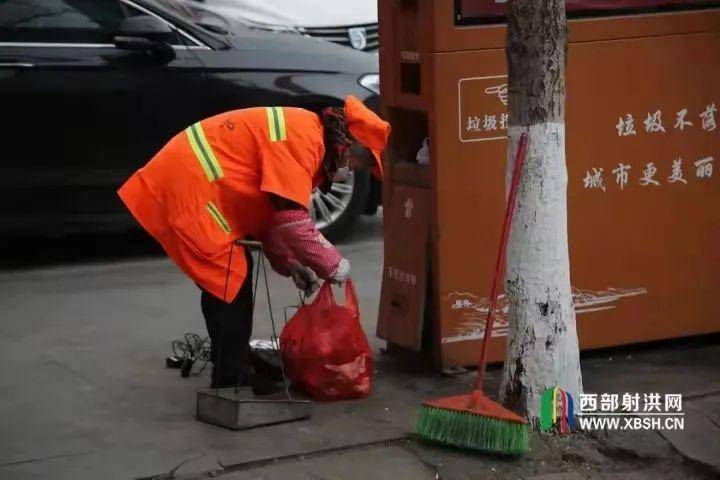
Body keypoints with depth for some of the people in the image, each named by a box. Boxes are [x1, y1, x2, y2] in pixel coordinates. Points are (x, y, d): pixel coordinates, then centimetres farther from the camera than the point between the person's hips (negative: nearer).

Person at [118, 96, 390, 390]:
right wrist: (333, 266, -11)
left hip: (186, 181, 11)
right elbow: (292, 220, -22)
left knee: (233, 274, 17)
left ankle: (232, 372, 26)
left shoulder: (302, 132, 15)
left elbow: (272, 211, 20)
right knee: (230, 282, -6)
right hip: (186, 188, -11)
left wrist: (290, 264, 12)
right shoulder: (303, 139, -17)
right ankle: (231, 383, 1)